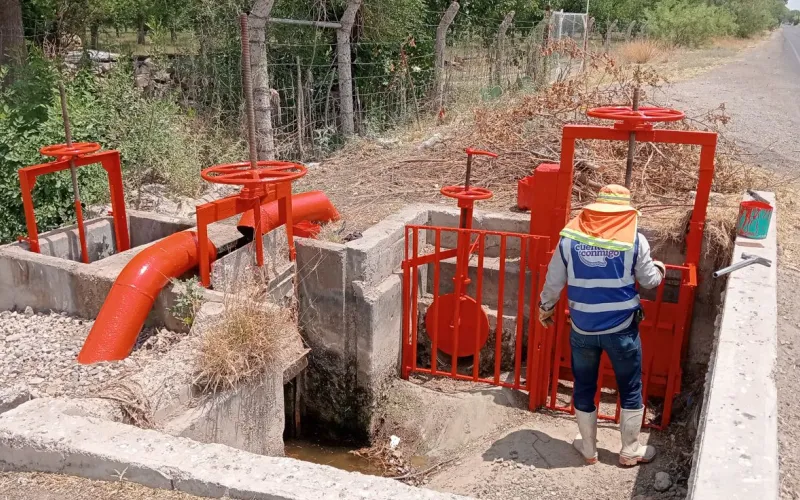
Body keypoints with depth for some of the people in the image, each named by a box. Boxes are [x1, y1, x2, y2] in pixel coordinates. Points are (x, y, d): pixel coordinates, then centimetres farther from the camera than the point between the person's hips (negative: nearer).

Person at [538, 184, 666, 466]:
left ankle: (588, 449, 31)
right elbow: (649, 281, 3)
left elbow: (554, 282, 2)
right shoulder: (634, 239, -8)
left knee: (584, 389, 17)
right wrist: (659, 269, 26)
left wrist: (545, 308, 20)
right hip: (622, 329, -1)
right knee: (631, 390, 16)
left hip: (582, 329, 1)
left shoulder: (570, 238, -4)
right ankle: (630, 451, 29)